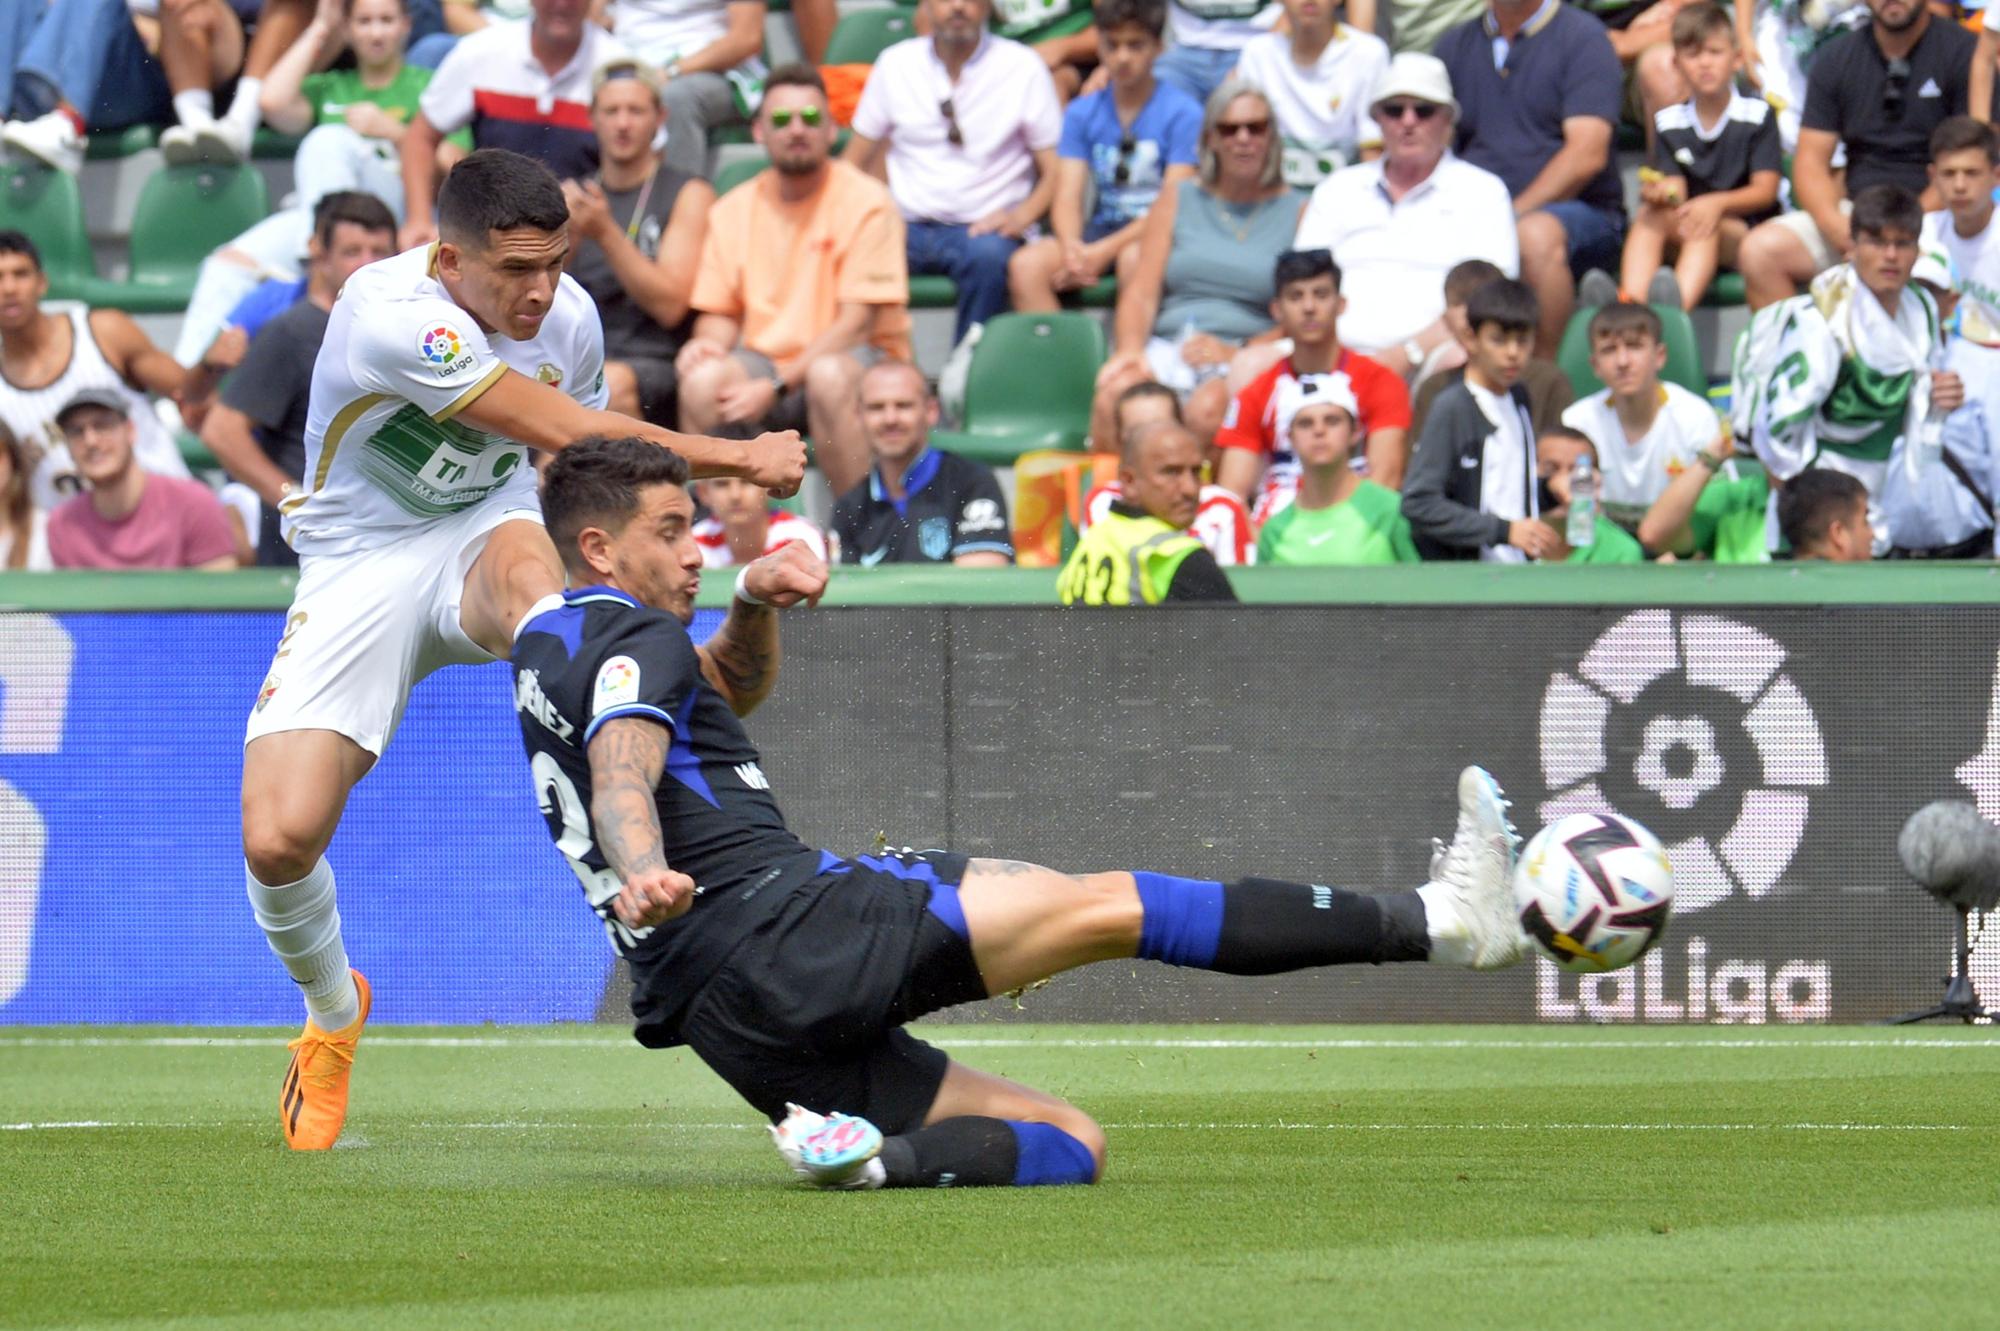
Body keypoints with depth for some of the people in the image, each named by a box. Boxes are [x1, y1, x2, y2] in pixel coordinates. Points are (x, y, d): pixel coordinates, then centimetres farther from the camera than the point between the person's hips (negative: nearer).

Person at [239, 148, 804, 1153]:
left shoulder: (567, 316, -7)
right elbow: (567, 430, -28)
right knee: (277, 838, -17)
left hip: (486, 529, 3)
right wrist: (736, 457, -24)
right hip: (361, 566, -2)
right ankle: (332, 1012, 16)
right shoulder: (392, 315, -28)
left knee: (524, 563, -39)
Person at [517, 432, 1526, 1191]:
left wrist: (752, 605, 20)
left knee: (1070, 1144, 8)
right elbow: (624, 774, -24)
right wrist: (643, 871, -46)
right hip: (781, 924, -10)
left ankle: (867, 1154, -18)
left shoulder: (549, 648, 27)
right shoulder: (634, 637, -3)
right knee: (1108, 907, -11)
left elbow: (730, 691, 42)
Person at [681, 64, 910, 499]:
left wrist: (777, 386, -20)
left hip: (857, 360, -3)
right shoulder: (732, 210, 8)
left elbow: (857, 323, -11)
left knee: (830, 375, -39)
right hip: (762, 361, 3)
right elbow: (720, 313, 13)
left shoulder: (866, 202, -6)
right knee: (703, 379, -30)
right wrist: (708, 343, -13)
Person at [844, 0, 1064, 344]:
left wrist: (1022, 215, -16)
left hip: (984, 227, -2)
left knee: (988, 255, -37)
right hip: (905, 224, 2)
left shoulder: (1023, 68, 3)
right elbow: (857, 161, 12)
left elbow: (1055, 169, 2)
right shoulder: (895, 64, 10)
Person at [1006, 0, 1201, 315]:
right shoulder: (1082, 113, 11)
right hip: (1103, 227, 4)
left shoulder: (1182, 112, -3)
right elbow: (1067, 198, 4)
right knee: (1026, 265, -24)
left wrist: (1105, 251, -20)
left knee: (1134, 257, -40)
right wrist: (1071, 246, -20)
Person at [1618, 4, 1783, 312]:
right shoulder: (1669, 122, 12)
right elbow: (1677, 192, 2)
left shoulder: (1757, 115, 1)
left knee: (1703, 225, -34)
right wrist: (1661, 194, -24)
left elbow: (1765, 191, -6)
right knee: (1649, 215, -26)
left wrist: (1717, 203, -25)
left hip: (1745, 233, -3)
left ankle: (1678, 302, -64)